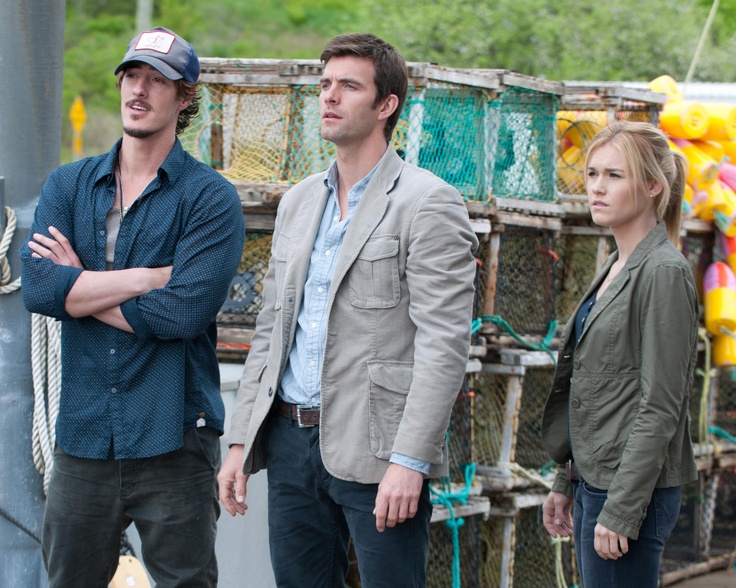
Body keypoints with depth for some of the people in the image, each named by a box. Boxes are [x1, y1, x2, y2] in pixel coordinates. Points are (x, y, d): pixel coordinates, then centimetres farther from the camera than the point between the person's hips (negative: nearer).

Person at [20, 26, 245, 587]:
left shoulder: (211, 198, -3)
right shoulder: (68, 185, 10)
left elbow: (183, 312, -16)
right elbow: (37, 286, -7)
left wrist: (79, 287, -7)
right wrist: (151, 275, -12)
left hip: (172, 441, -4)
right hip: (83, 434, 4)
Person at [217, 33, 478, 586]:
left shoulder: (427, 203, -6)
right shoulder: (298, 202, 17)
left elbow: (443, 345, -14)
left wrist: (409, 461, -21)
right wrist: (242, 442, 12)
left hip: (373, 449, -7)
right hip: (290, 438, 7)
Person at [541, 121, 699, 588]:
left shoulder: (664, 274, -13)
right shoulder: (617, 269, 15)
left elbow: (659, 409, -18)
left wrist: (619, 512, -20)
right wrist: (566, 485, 18)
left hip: (634, 491, -9)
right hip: (594, 480, 9)